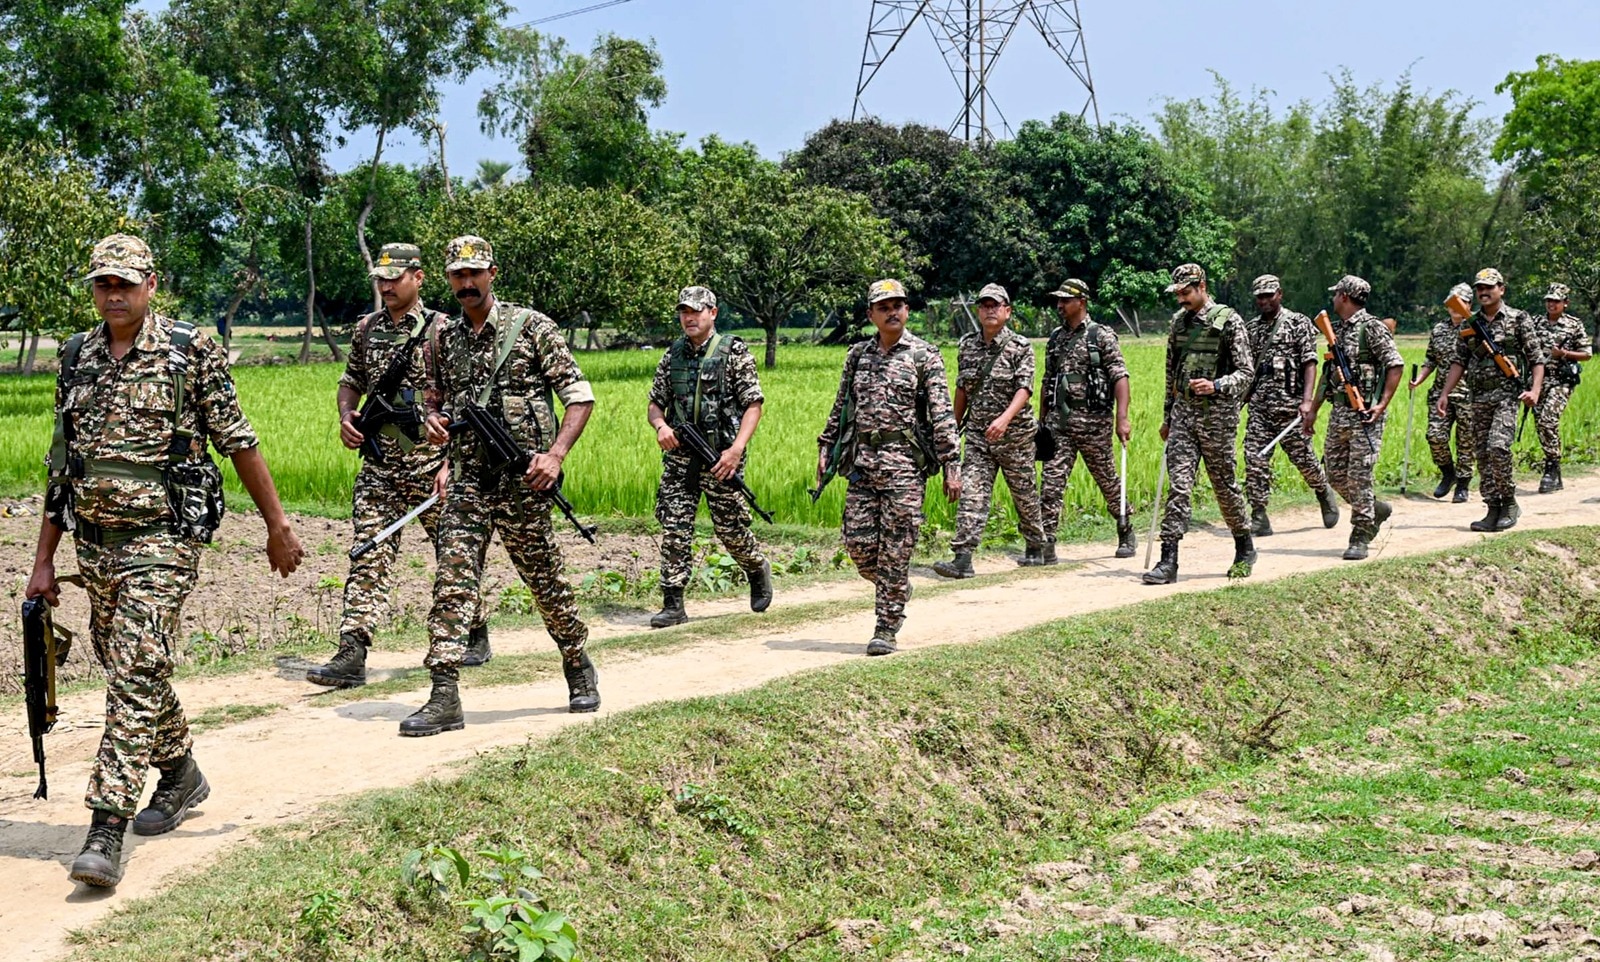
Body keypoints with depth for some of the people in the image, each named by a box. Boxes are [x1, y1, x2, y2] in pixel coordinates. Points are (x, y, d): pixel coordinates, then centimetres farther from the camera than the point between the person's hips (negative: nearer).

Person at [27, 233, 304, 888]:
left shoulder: (192, 352, -5)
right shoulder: (77, 359, 10)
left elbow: (238, 442, -2)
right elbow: (62, 465, 14)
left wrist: (278, 526, 0)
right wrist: (43, 559, 13)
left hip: (162, 537, -6)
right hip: (94, 539, 6)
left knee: (136, 673, -13)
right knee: (127, 669, 16)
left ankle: (107, 832, -13)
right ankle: (181, 774, 38)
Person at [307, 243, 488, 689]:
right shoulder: (366, 329, 11)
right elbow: (351, 380, 24)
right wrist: (346, 415, 4)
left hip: (432, 463, -3)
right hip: (378, 467, 4)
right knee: (368, 556, -4)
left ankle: (475, 634, 29)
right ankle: (352, 654, -9)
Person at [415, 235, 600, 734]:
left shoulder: (532, 327, -4)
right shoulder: (444, 338, 11)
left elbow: (579, 395, -5)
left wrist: (555, 454, -16)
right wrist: (434, 420, 2)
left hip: (523, 482, -4)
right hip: (467, 481, 4)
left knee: (546, 580, 8)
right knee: (452, 580, -8)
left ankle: (578, 667, 31)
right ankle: (444, 698, -9)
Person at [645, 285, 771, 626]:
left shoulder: (733, 351, -4)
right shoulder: (673, 355, 10)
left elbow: (753, 406, -7)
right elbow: (655, 403, 16)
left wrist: (736, 449, -18)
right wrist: (660, 425, -8)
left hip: (721, 456, -4)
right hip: (680, 455, 4)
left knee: (731, 528, 4)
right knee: (674, 528, -3)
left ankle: (758, 569, 34)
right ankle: (673, 605, 0)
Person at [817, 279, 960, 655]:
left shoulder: (924, 355, -1)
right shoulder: (858, 355, 13)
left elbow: (942, 414, -5)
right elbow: (841, 407, 20)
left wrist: (951, 465, -11)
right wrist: (825, 447, 12)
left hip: (904, 461, -5)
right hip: (862, 459, 5)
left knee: (895, 549, -4)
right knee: (858, 542, 2)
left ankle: (887, 628, 3)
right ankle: (895, 589, 30)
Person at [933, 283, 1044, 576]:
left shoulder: (1020, 346, -8)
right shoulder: (967, 346, 6)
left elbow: (1025, 388, -18)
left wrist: (1005, 418, -34)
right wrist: (955, 425, 18)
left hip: (1014, 433, -3)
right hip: (977, 432, 3)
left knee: (1024, 493, 11)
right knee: (971, 493, -9)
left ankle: (1036, 547, 30)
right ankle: (963, 558, -15)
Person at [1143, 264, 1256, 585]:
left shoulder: (1229, 321, -6)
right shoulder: (1178, 321, 12)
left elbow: (1246, 372, -7)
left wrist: (1216, 386, -24)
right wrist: (1167, 415, 21)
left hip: (1217, 414, -4)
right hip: (1183, 413, 4)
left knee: (1224, 485, 5)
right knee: (1179, 485, -4)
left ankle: (1245, 547, 27)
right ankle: (1168, 560, -8)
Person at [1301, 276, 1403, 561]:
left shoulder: (1372, 328, -9)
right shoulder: (1336, 329, 16)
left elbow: (1396, 364, -13)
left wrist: (1383, 403, -18)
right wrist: (1312, 410, 20)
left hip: (1365, 414, -8)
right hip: (1339, 412, 8)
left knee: (1359, 475, -7)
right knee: (1335, 474, 9)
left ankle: (1360, 538, -1)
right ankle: (1376, 510, 30)